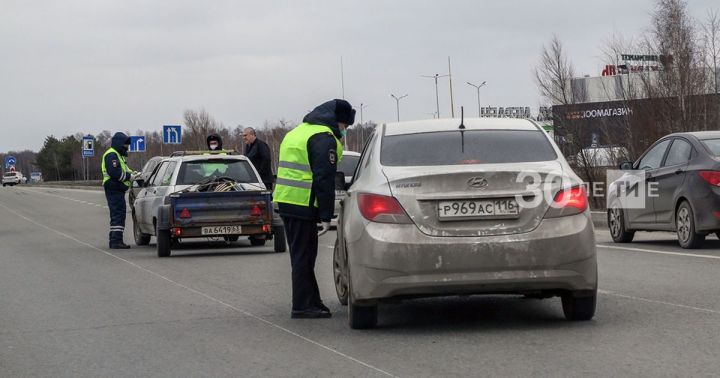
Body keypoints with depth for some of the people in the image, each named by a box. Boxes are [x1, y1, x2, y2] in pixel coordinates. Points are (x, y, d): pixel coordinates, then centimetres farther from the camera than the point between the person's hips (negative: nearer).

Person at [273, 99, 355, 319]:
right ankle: (302, 306, -3)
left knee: (301, 254, 14)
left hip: (284, 200, 9)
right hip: (303, 203, -9)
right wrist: (326, 216, -16)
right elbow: (324, 179, -16)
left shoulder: (298, 132, 21)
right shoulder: (325, 138, -10)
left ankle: (312, 302, 21)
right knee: (303, 255, -5)